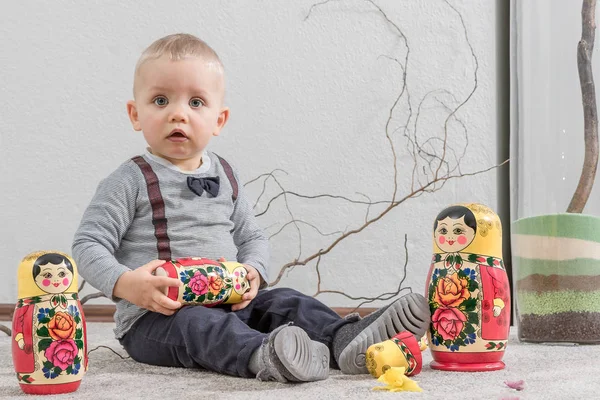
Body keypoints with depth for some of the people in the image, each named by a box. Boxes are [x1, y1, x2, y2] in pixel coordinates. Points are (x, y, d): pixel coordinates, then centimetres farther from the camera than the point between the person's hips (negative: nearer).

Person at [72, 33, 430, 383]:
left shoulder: (225, 177, 12)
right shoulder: (132, 181, -5)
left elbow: (252, 236, 18)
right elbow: (89, 245, -9)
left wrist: (253, 271, -6)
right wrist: (125, 284, -28)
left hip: (230, 303, 7)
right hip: (156, 315, -6)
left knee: (284, 302, -12)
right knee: (199, 323, -34)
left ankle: (347, 339, -35)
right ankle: (262, 356, -63)